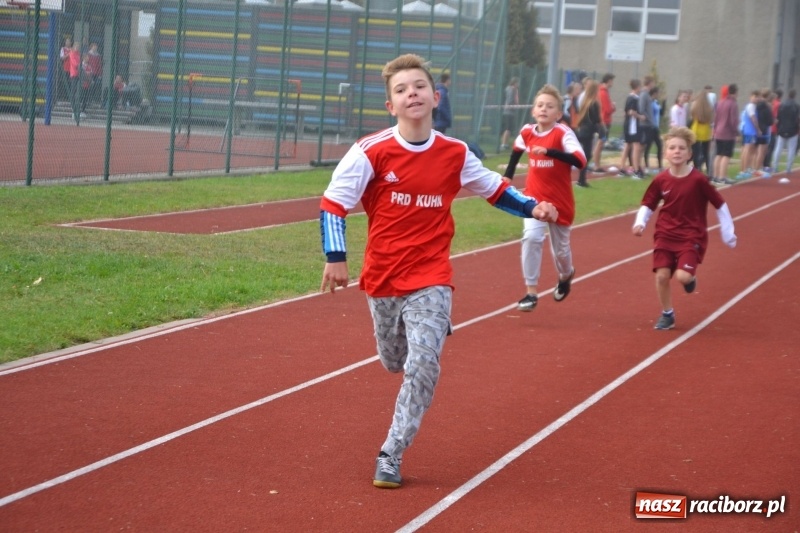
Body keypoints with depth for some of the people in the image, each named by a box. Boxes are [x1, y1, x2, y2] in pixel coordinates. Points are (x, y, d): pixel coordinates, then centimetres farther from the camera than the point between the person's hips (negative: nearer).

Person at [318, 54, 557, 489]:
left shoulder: (455, 155, -4)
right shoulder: (372, 152, -13)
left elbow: (494, 188, 13)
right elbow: (333, 203, -9)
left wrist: (532, 208, 0)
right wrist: (335, 257, -17)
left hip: (431, 278, 0)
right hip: (382, 277, 0)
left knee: (423, 366, -15)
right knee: (395, 362, 17)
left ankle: (391, 454, -3)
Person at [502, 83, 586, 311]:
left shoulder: (563, 133, -19)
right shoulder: (527, 132, -5)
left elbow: (580, 160, -36)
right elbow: (517, 149, 20)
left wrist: (549, 151, -43)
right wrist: (508, 175, 17)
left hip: (560, 201, -2)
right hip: (534, 198, 2)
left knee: (560, 248, 13)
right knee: (531, 237, -20)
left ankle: (566, 275, 49)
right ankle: (531, 292, -12)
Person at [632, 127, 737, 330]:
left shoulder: (698, 180, -14)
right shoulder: (660, 180, -6)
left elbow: (720, 205, -4)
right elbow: (648, 205, 6)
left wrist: (728, 233, -1)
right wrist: (640, 223, -13)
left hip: (691, 237, -3)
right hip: (665, 235, 3)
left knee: (682, 276, -19)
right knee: (662, 275, -5)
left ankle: (690, 278, 20)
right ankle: (667, 314, 17)